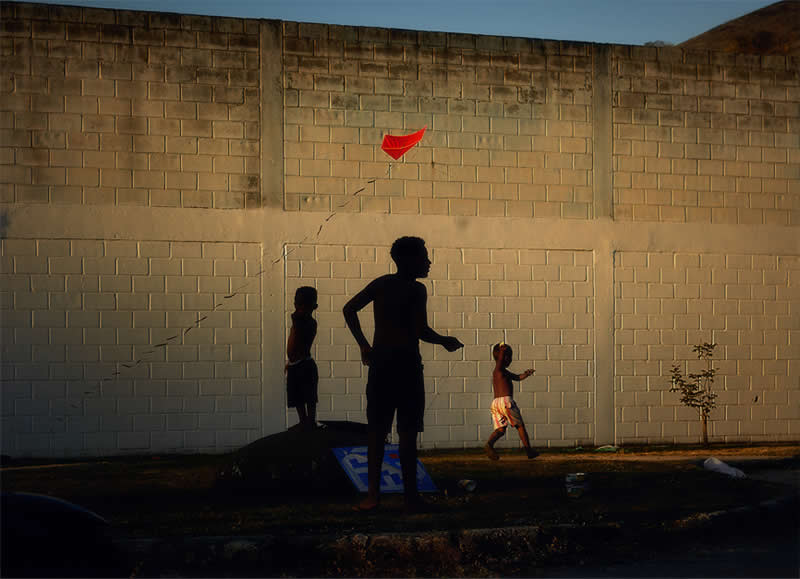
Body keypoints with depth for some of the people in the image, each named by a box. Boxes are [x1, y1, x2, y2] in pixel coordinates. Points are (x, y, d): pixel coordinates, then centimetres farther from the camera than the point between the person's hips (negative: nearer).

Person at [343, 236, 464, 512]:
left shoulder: (381, 283, 10)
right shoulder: (416, 290, -6)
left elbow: (349, 309, 10)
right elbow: (421, 331, -15)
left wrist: (363, 345, 16)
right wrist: (445, 341, 3)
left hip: (379, 362, 5)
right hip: (406, 362, -5)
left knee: (376, 430, 8)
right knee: (407, 432, -1)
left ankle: (373, 493, 6)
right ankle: (410, 496, 1)